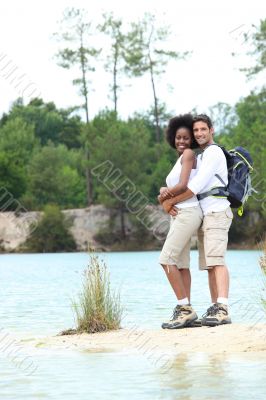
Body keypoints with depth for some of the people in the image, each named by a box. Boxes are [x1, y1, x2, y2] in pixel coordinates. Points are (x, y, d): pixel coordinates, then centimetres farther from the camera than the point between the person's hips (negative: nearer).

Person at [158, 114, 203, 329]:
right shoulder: (178, 161, 22)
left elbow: (183, 186, -15)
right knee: (181, 264, 6)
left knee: (167, 259, -16)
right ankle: (185, 310, 6)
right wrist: (165, 195, -6)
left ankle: (185, 308, -18)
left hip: (188, 212, -9)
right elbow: (163, 197, 17)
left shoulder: (189, 154, -4)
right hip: (178, 214, 9)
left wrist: (165, 191, 3)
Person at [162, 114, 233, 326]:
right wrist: (167, 200, -2)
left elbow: (197, 186, -17)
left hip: (217, 213, -10)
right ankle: (216, 309, 7)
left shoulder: (214, 152, -7)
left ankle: (223, 310, -31)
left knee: (216, 260, -21)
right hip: (206, 216, 10)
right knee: (210, 265, 7)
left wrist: (172, 200, -9)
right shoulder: (201, 157, 25)